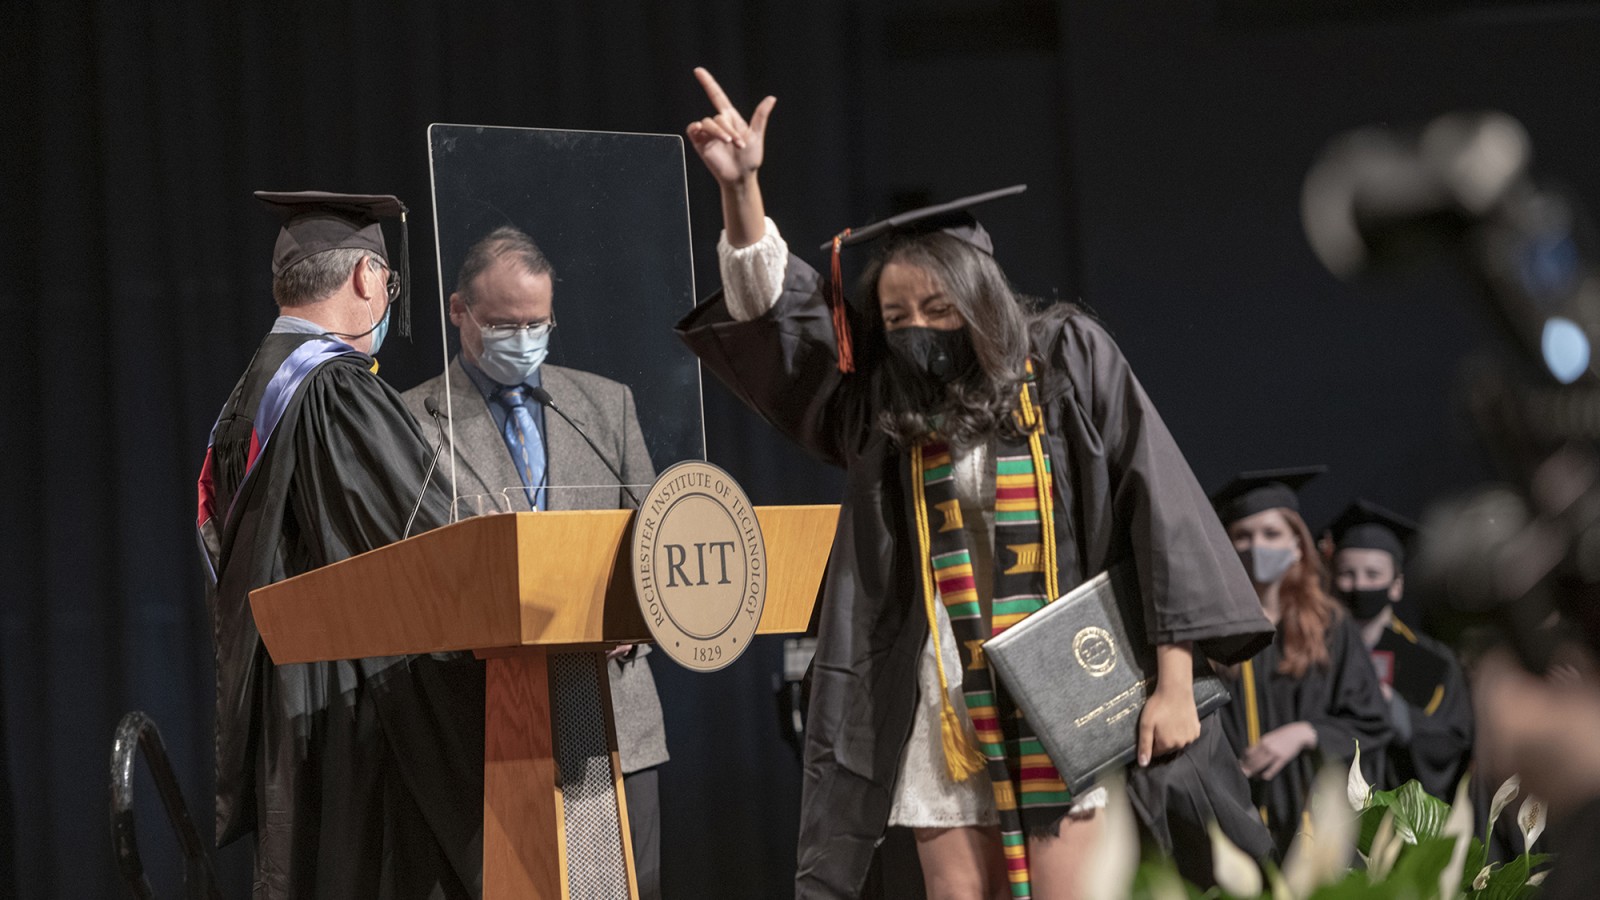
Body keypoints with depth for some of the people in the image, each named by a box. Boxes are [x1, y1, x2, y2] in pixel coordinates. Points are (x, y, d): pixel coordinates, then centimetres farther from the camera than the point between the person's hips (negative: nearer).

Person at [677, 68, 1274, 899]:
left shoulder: (1070, 361, -2)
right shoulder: (883, 399, 6)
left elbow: (1159, 508, -5)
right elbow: (773, 307, 2)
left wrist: (1176, 682, -11)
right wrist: (739, 187, -14)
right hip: (942, 703, 3)